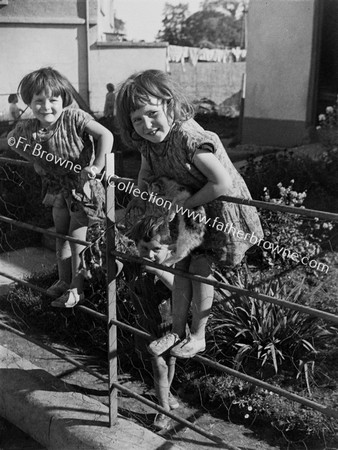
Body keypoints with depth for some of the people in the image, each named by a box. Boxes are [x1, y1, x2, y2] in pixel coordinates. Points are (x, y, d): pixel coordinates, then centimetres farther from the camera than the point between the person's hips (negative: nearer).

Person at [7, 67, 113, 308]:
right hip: (58, 187, 6)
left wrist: (97, 166, -38)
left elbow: (106, 135, -31)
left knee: (77, 238, 3)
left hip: (83, 187, -5)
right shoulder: (27, 129, -12)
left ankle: (77, 289, 19)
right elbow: (12, 141, 7)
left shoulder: (74, 118, -25)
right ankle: (64, 280, 38)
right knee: (61, 236, 19)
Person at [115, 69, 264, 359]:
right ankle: (177, 331, 22)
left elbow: (222, 183, -35)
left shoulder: (188, 138, -35)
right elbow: (146, 175, 12)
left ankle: (198, 336, 16)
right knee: (181, 265, 8)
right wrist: (140, 199, -7)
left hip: (220, 208, -7)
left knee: (200, 267, -3)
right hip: (187, 210, 8)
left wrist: (184, 205, -25)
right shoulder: (146, 142, -9)